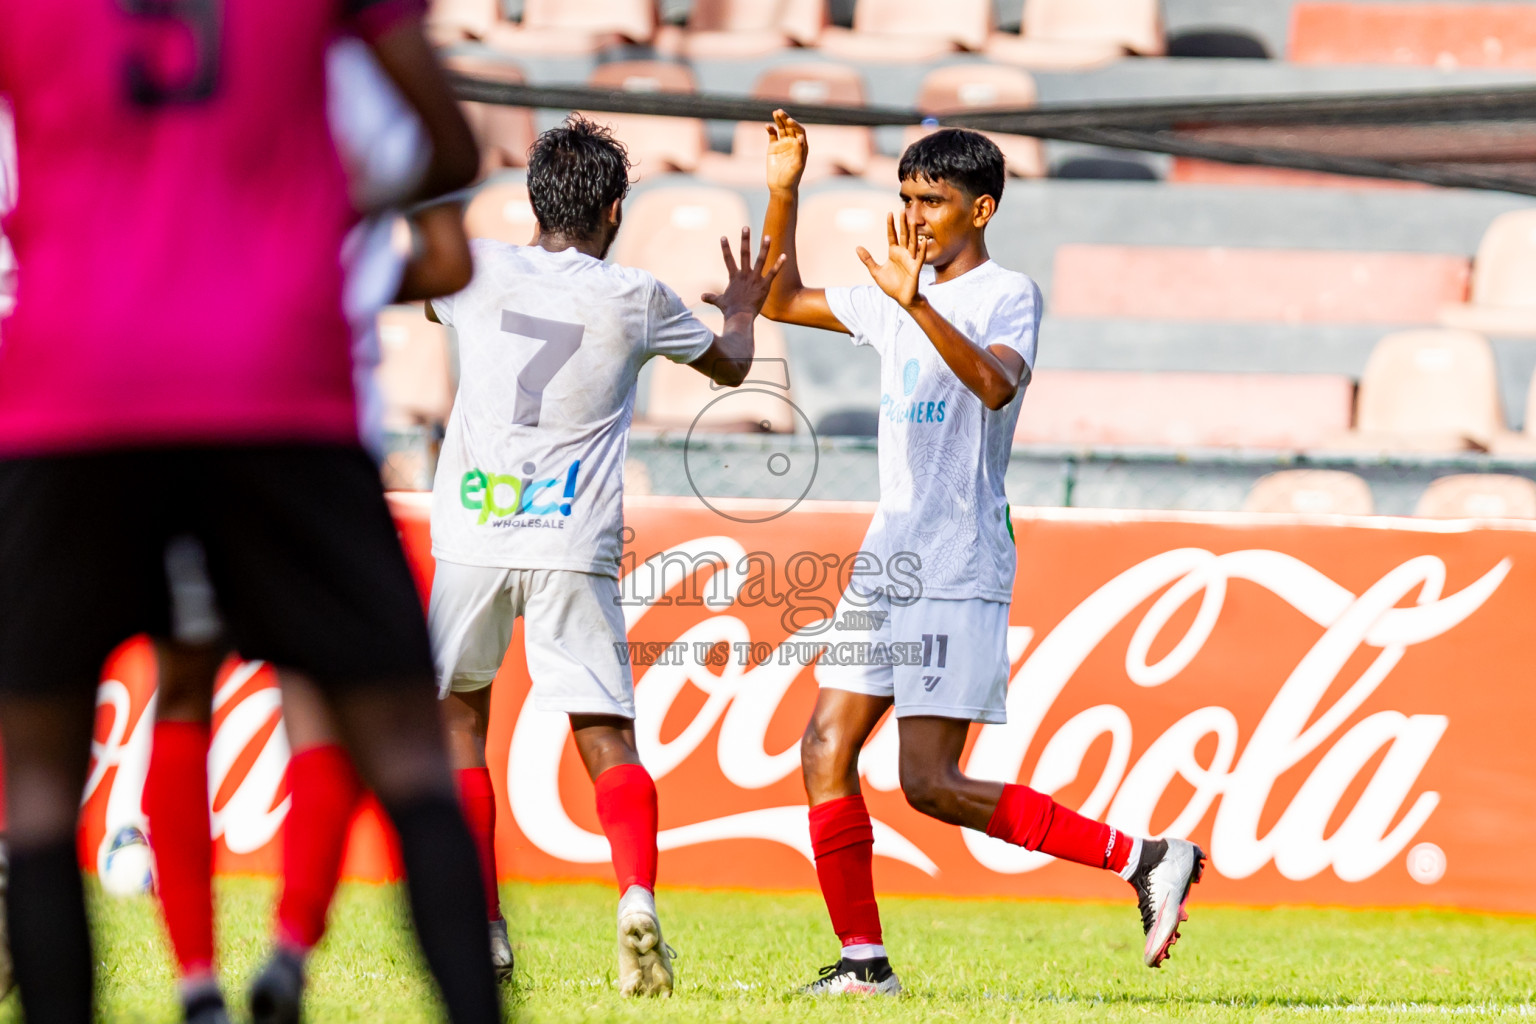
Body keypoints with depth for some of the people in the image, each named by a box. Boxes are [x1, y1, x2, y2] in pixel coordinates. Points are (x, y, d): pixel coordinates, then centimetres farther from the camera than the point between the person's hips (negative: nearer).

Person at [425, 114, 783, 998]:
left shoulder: (479, 270, 4)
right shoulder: (637, 300, 2)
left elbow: (428, 301, 31)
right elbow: (730, 365, 21)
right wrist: (744, 305, 43)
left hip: (472, 534, 1)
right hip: (573, 547, -1)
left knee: (459, 718, 17)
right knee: (607, 739, 1)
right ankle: (638, 895, -25)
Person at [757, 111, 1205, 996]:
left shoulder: (1008, 295, -8)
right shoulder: (896, 291, 15)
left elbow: (996, 384, -28)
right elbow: (782, 302, 26)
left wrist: (917, 304, -40)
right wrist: (784, 192, 14)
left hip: (960, 568, -8)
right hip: (890, 558, 8)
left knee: (932, 785, -14)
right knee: (826, 752, 1)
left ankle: (1145, 859, -8)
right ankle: (864, 960, 6)